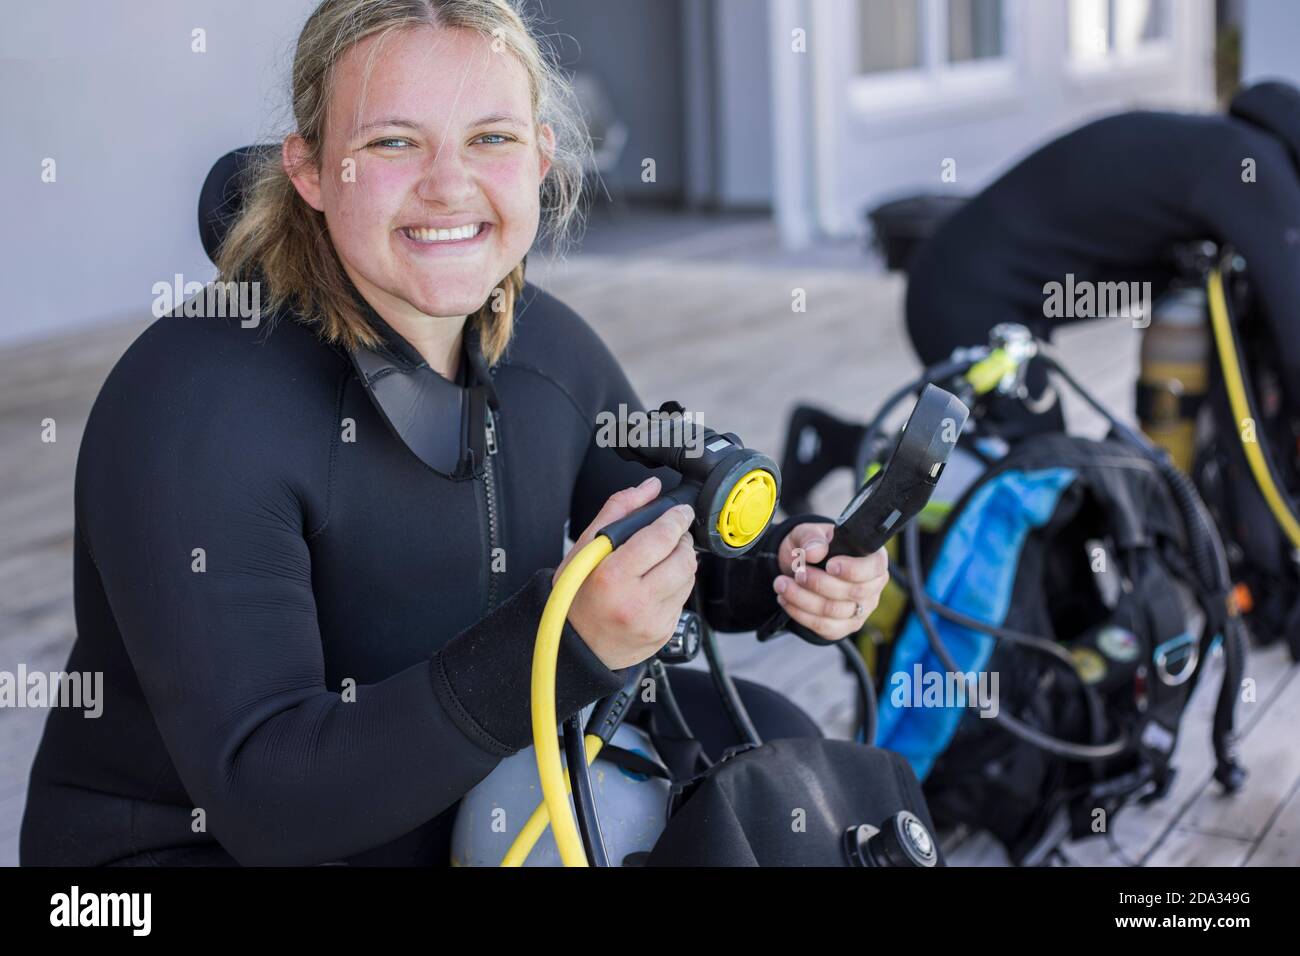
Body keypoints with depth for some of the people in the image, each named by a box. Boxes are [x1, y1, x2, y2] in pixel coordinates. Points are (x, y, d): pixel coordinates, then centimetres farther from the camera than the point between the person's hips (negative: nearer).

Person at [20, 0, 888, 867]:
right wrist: (567, 642, -38)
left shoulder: (547, 344, -3)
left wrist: (784, 568, -9)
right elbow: (260, 798, -28)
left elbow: (674, 536, 14)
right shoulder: (192, 406, -23)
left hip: (456, 819, 7)